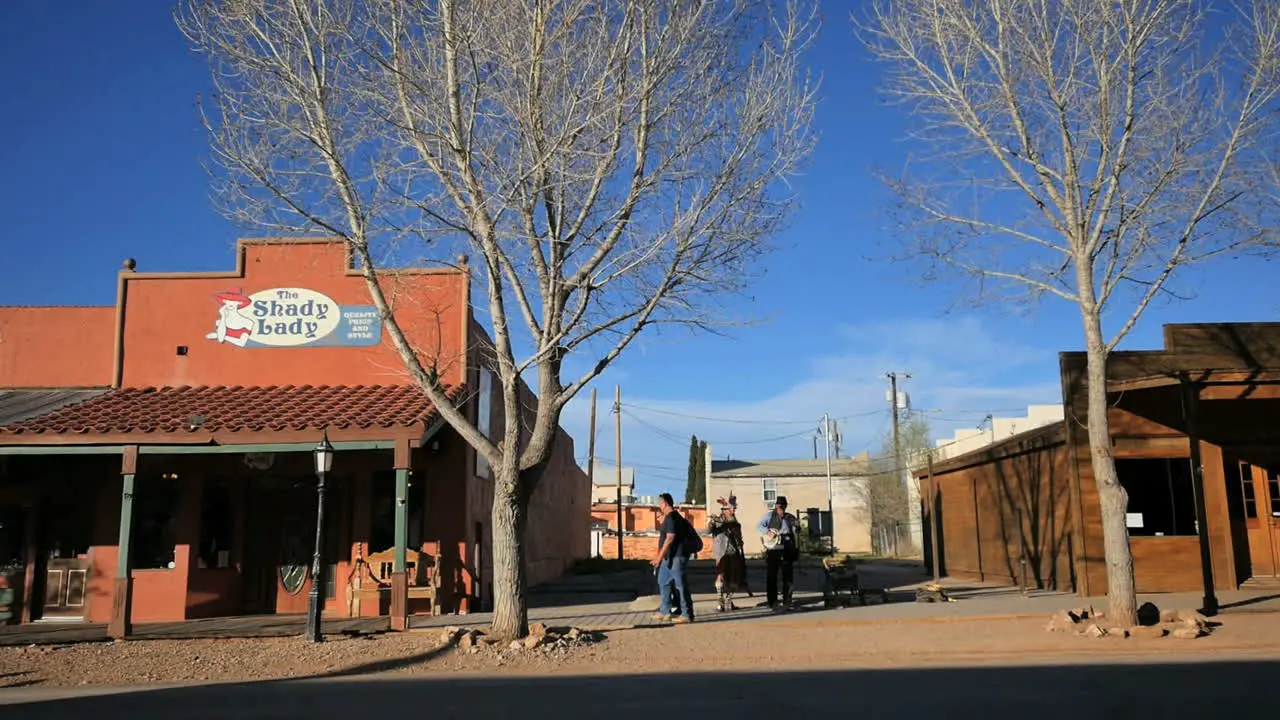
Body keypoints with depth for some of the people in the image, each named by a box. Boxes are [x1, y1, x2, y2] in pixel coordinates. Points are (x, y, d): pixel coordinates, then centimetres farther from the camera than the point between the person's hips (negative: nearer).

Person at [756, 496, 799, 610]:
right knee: (771, 577, 0)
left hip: (787, 550, 2)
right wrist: (768, 531, -20)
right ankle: (772, 602, 6)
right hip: (773, 549, -2)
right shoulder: (770, 515, 2)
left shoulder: (790, 518, 8)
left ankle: (787, 601, 13)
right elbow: (758, 527, -2)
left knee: (787, 576, 4)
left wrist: (797, 526, -17)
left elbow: (796, 532, 4)